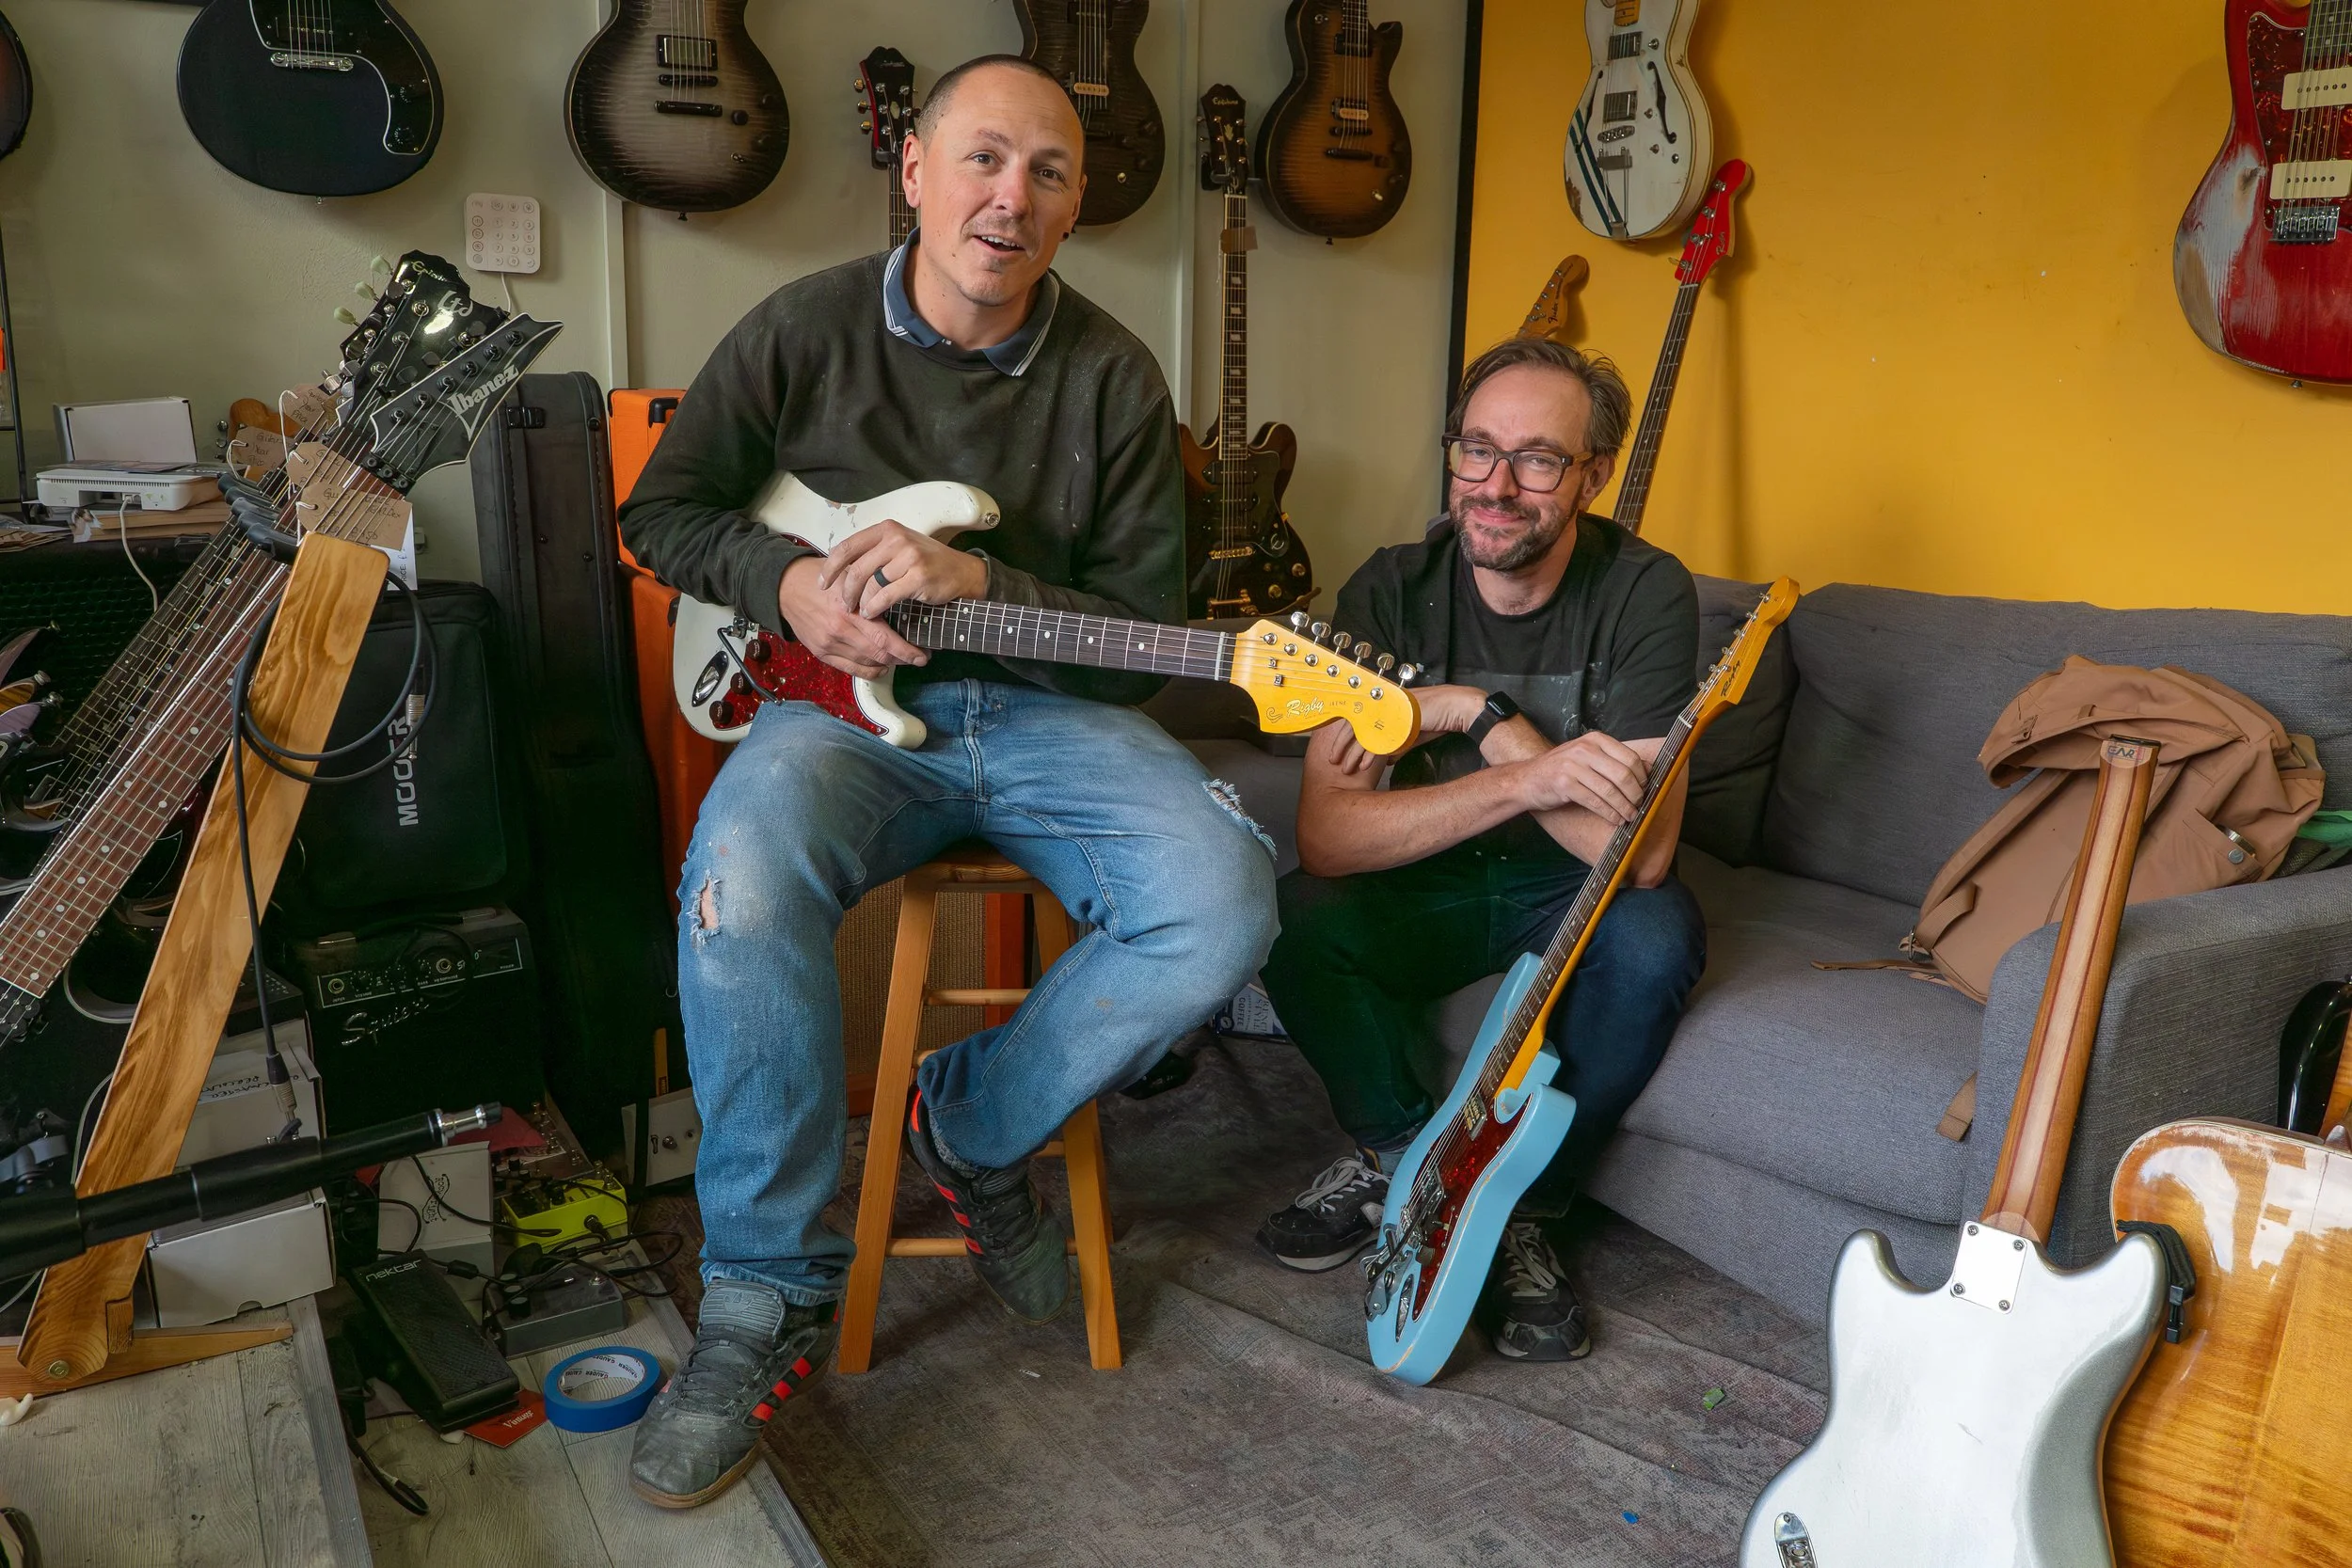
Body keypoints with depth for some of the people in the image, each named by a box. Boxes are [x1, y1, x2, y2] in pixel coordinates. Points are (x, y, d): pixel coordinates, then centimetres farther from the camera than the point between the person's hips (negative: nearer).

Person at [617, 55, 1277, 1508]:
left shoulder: (1113, 378, 2)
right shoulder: (802, 332, 2)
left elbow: (1141, 631, 0)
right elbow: (662, 509, 11)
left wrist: (978, 581, -17)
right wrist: (787, 582, -9)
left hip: (1044, 708, 2)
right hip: (843, 701, -1)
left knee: (1223, 904, -26)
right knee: (742, 883, -35)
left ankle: (976, 1129, 1)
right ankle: (771, 1293, -14)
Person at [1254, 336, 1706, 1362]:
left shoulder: (1644, 593, -19)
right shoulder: (1392, 591, -15)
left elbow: (1638, 851, -27)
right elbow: (1327, 834, -25)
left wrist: (1480, 716, -27)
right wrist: (1529, 778, -36)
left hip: (1572, 894, -1)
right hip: (1426, 886, 1)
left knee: (1658, 932, -33)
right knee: (1295, 920, -28)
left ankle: (1519, 1213, -8)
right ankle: (1401, 1156, 2)